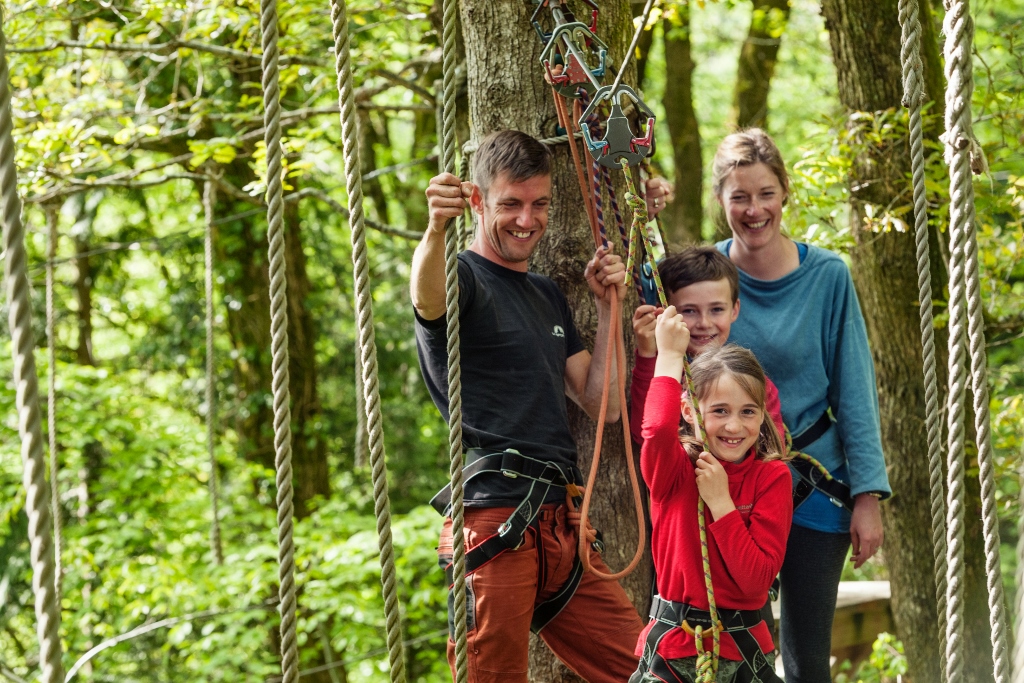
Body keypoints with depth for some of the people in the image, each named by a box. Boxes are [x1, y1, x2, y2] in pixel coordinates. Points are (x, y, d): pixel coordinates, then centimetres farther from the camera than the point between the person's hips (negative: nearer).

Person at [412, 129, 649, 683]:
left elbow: (602, 404, 18)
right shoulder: (463, 277, -3)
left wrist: (607, 306, 9)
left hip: (560, 524, 8)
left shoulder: (548, 297, 21)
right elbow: (427, 299, -30)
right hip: (495, 522, -7)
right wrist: (436, 229, -50)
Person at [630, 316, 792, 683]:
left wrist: (720, 502, -14)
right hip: (673, 648, -1)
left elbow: (758, 579, -11)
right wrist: (669, 355, -20)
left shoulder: (772, 476, -1)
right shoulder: (675, 468, -3)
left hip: (745, 649, 1)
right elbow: (658, 430, -30)